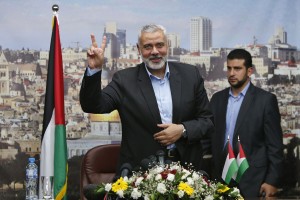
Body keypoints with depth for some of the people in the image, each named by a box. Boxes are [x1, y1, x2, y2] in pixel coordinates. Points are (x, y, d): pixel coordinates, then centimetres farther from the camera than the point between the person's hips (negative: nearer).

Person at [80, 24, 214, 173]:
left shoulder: (190, 74, 3)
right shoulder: (124, 80, -2)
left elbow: (207, 120, 6)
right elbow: (93, 106, -10)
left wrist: (183, 130, -12)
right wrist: (94, 70, -23)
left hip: (185, 165, 2)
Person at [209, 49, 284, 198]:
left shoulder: (266, 100, -4)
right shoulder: (217, 98, 10)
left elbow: (275, 146, -5)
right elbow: (211, 138, 12)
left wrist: (272, 181, -9)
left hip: (252, 180, -4)